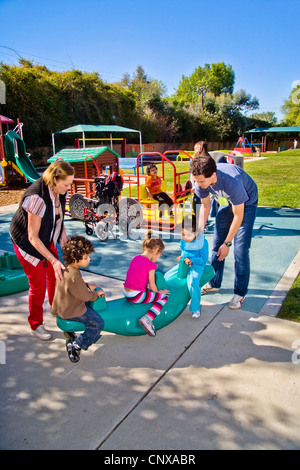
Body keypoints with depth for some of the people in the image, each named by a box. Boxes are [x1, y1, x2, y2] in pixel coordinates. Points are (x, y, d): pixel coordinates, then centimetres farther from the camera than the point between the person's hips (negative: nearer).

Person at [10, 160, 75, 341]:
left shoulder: (59, 191, -13)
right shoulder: (37, 198, -36)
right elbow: (32, 237, -31)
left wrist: (63, 235, -5)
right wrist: (54, 260, -34)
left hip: (47, 240, 7)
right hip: (27, 243, -7)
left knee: (55, 275, 15)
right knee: (38, 284, 0)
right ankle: (36, 325, 22)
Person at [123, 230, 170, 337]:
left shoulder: (136, 258, 8)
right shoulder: (151, 264, -15)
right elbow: (152, 285, -7)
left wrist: (147, 286, 25)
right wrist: (158, 292, 12)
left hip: (125, 292, 9)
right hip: (136, 297, -9)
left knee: (149, 290, 32)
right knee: (164, 297, 3)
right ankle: (147, 318, -14)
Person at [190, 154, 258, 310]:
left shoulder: (232, 182, -42)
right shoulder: (201, 181, -25)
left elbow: (238, 216, -29)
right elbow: (205, 205, -5)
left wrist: (227, 243, -21)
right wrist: (199, 230, -13)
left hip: (246, 203, -5)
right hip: (226, 202, 6)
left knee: (241, 249, -12)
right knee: (217, 243, 7)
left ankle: (240, 293, 3)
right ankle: (214, 283, 24)